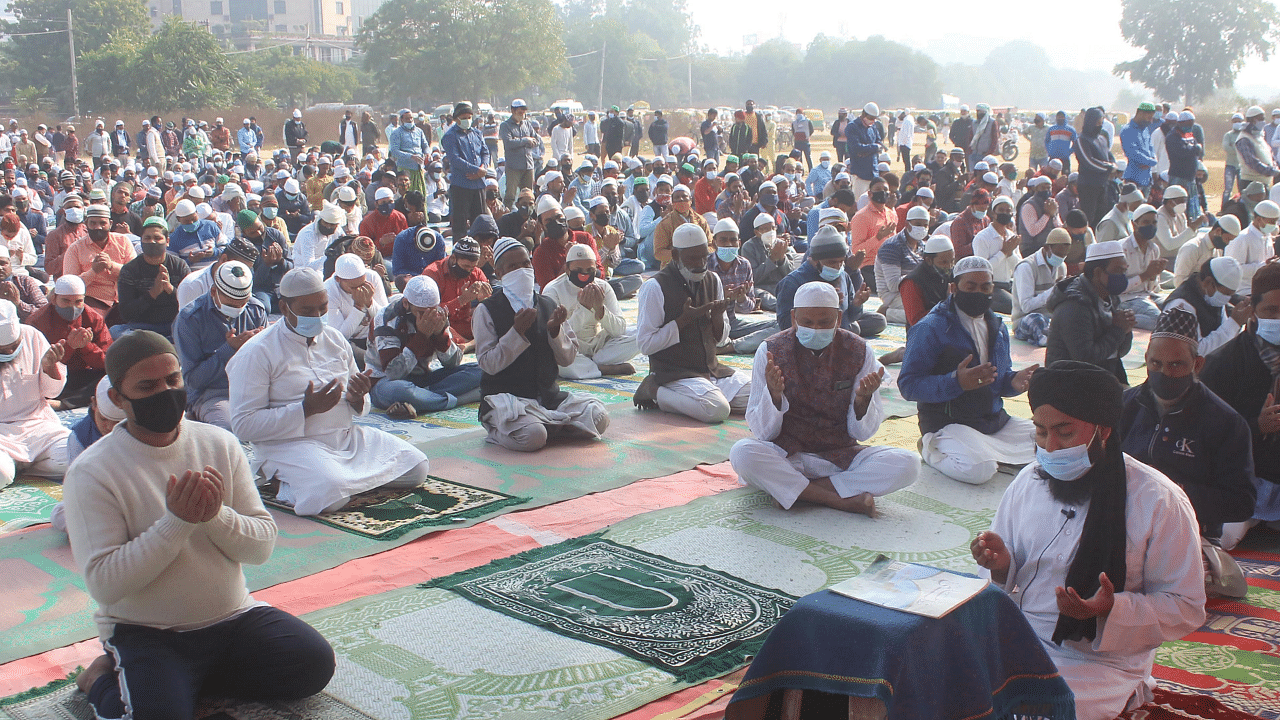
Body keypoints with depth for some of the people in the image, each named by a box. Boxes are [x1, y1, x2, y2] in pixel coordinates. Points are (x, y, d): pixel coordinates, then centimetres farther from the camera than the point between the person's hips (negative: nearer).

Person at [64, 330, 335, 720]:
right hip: (146, 633, -4)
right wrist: (177, 521, -26)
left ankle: (194, 676, 6)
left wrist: (217, 515, -22)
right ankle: (103, 679, 4)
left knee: (314, 663, -14)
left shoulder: (220, 443, 1)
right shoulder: (92, 472, -12)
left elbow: (263, 545, -1)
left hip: (235, 616, 5)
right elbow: (103, 583, -19)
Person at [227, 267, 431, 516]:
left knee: (417, 468, -10)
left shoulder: (335, 339, 13)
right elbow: (243, 425, -14)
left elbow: (358, 407, 22)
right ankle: (291, 484, -4)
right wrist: (306, 409, -20)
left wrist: (357, 398, -5)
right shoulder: (257, 353, -7)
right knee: (330, 493, -36)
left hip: (347, 437, 7)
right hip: (290, 444, -6)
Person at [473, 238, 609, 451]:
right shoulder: (486, 311, -3)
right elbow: (488, 364, -11)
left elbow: (568, 358, 8)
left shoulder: (548, 305, 11)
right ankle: (501, 430, -2)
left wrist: (555, 330, -11)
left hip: (549, 395, 5)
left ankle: (547, 425, 0)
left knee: (599, 417, -17)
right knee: (532, 436, -34)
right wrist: (517, 332, -20)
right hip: (506, 397, -4)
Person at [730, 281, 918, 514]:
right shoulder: (771, 351, -7)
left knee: (906, 464, -23)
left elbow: (862, 433, -2)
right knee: (742, 453, -34)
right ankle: (844, 500, -25)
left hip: (840, 455, 2)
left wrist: (863, 399, -23)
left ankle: (797, 491, -20)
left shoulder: (859, 352, -3)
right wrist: (774, 394, -28)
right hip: (786, 455, -2)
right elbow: (763, 432, -9)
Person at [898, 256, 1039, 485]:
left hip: (996, 421, 7)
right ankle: (932, 450, -2)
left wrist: (1013, 382, -3)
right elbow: (908, 385, -15)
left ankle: (984, 449, 10)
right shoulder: (930, 328, -10)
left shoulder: (997, 327, 15)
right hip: (948, 422, -7)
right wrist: (956, 382, -30)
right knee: (977, 470, -33)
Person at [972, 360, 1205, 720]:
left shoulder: (1160, 502, -8)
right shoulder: (1027, 481, 7)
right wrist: (1000, 566, -8)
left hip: (1099, 661, -4)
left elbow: (1185, 608, -5)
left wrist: (1111, 609, -22)